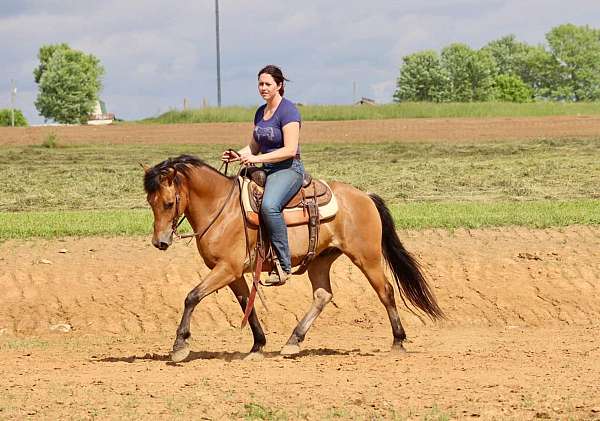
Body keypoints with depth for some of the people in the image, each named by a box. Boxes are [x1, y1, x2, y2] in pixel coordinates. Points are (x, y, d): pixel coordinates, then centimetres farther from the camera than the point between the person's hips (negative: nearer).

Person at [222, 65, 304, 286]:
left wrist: (257, 158, -23)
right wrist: (237, 155, 2)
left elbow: (290, 150, -19)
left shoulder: (288, 111, -12)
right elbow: (255, 146, 23)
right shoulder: (261, 112, 15)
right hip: (265, 171, 10)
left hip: (288, 169, -10)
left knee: (269, 206, -36)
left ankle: (284, 265, -31)